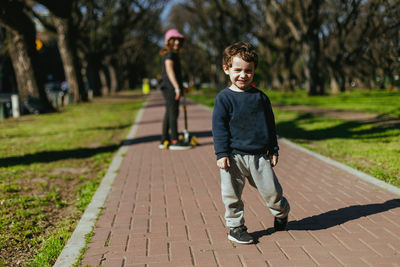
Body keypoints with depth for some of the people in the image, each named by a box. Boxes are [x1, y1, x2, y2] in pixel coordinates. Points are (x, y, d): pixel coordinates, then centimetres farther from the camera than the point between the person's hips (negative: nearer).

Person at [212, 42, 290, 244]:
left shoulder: (260, 97, 7)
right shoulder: (224, 98, -3)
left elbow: (270, 125, 14)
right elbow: (219, 128, -5)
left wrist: (273, 150, 12)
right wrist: (222, 154, -12)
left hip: (259, 155, 2)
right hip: (234, 156, -2)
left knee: (271, 191, 5)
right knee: (232, 195, 3)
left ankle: (282, 212, 35)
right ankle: (235, 227, 21)